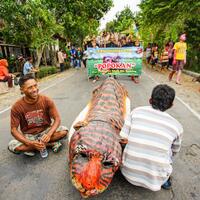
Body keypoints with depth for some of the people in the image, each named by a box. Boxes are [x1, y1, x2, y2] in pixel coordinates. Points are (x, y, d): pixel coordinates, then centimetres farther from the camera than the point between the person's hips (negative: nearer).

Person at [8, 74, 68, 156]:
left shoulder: (46, 100, -14)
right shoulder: (16, 107, -15)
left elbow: (57, 119, -13)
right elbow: (14, 130, -13)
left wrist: (49, 134, -31)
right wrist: (30, 143, -28)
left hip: (46, 130, 1)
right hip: (28, 135, 0)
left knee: (64, 130, -25)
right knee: (12, 146, -30)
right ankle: (52, 144, -17)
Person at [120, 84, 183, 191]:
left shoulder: (136, 112, -8)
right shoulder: (177, 126, -4)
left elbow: (124, 139, -6)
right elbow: (174, 152, 13)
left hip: (128, 173, 0)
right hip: (155, 180, 0)